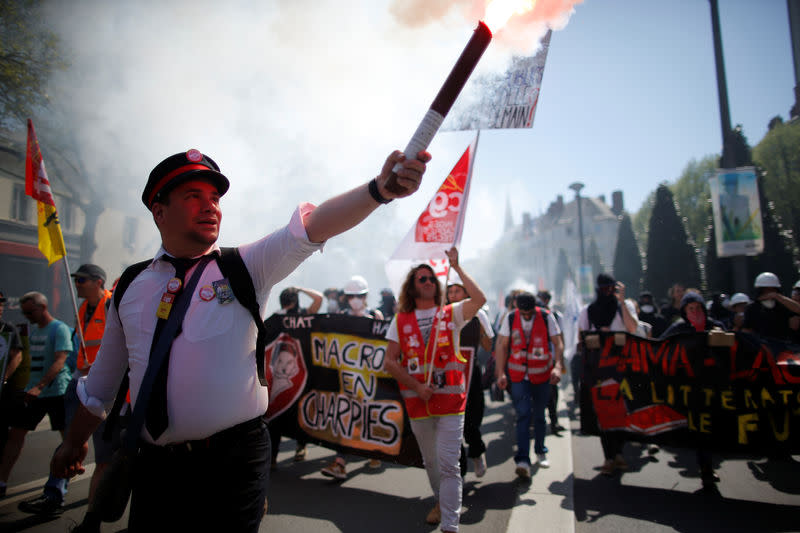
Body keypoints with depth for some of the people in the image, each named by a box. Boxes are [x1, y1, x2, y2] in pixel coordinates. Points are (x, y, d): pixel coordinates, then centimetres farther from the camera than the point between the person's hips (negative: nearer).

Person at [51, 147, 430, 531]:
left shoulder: (244, 267, -6)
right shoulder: (130, 288, 4)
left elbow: (311, 226, -24)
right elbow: (101, 381, 16)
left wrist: (379, 189, -38)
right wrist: (74, 442, 25)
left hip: (234, 460, -3)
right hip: (155, 467, 3)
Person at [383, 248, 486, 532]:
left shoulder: (450, 314, 2)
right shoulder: (401, 321, 5)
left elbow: (479, 299, -16)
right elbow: (389, 362, 1)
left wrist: (456, 266, -12)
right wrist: (416, 386, -10)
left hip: (450, 400, -2)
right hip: (417, 402, 3)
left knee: (448, 464, -5)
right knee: (430, 461, 19)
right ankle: (441, 501, 45)